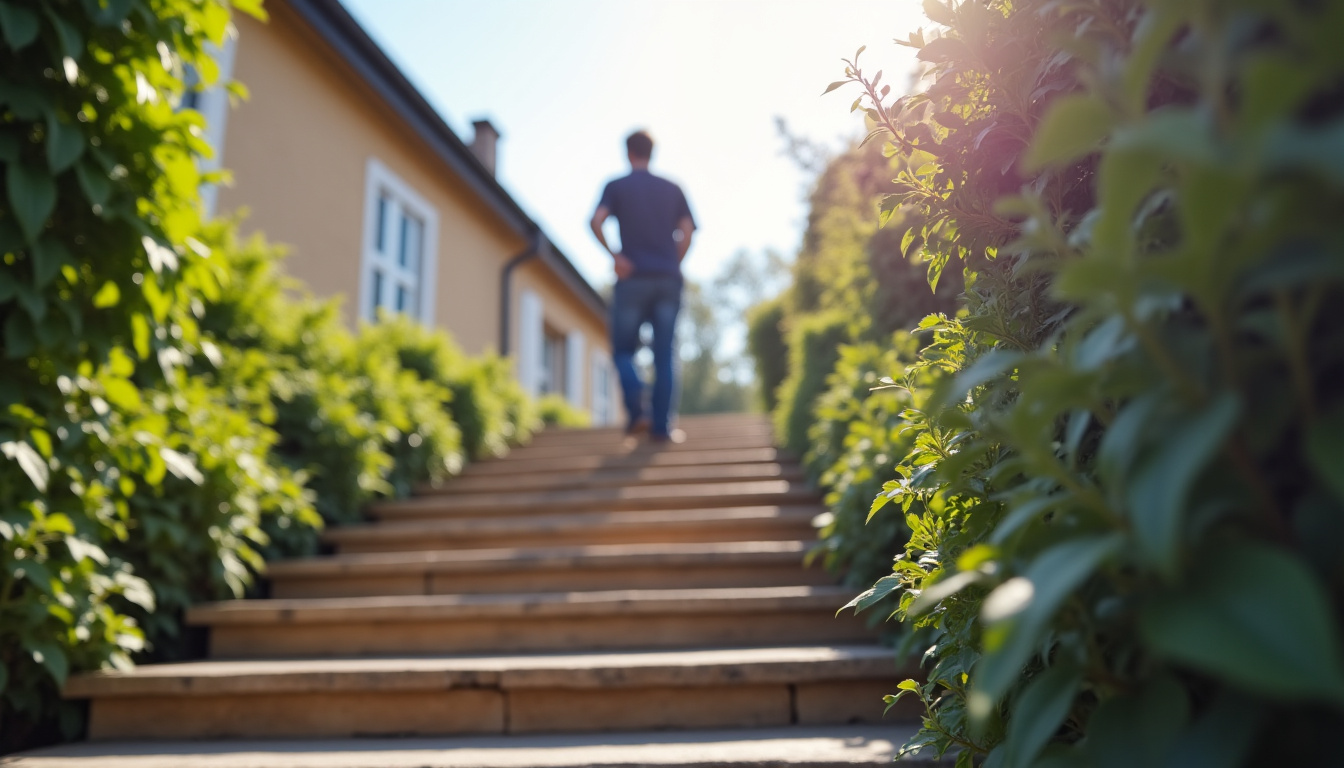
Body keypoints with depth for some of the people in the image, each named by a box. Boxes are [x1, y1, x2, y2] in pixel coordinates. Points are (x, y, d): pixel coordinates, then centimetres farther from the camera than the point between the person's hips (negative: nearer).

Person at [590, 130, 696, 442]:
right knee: (664, 355, 4)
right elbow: (686, 232, 3)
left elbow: (596, 221, -12)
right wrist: (673, 266, 11)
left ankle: (635, 404, -16)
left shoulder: (616, 186, 5)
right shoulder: (673, 189, 12)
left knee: (623, 349, 8)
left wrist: (615, 256, -8)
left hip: (633, 279, -2)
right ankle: (661, 426, 1)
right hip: (668, 280, 2)